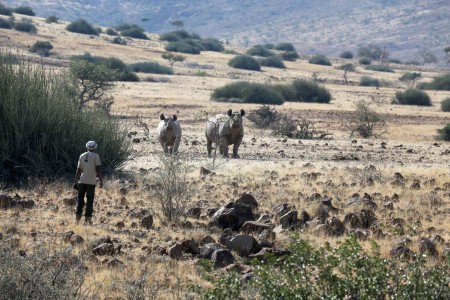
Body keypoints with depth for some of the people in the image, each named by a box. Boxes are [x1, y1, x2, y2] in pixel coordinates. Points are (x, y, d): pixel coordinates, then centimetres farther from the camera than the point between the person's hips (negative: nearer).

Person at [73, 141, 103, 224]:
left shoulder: (82, 156, 9)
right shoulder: (96, 156, -2)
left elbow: (78, 170, 8)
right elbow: (98, 170, -9)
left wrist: (75, 182, 12)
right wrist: (101, 181, -5)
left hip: (82, 181, 3)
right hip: (91, 181, -3)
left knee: (80, 199, 11)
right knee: (90, 200, 1)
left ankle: (78, 215, 2)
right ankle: (87, 218, -2)